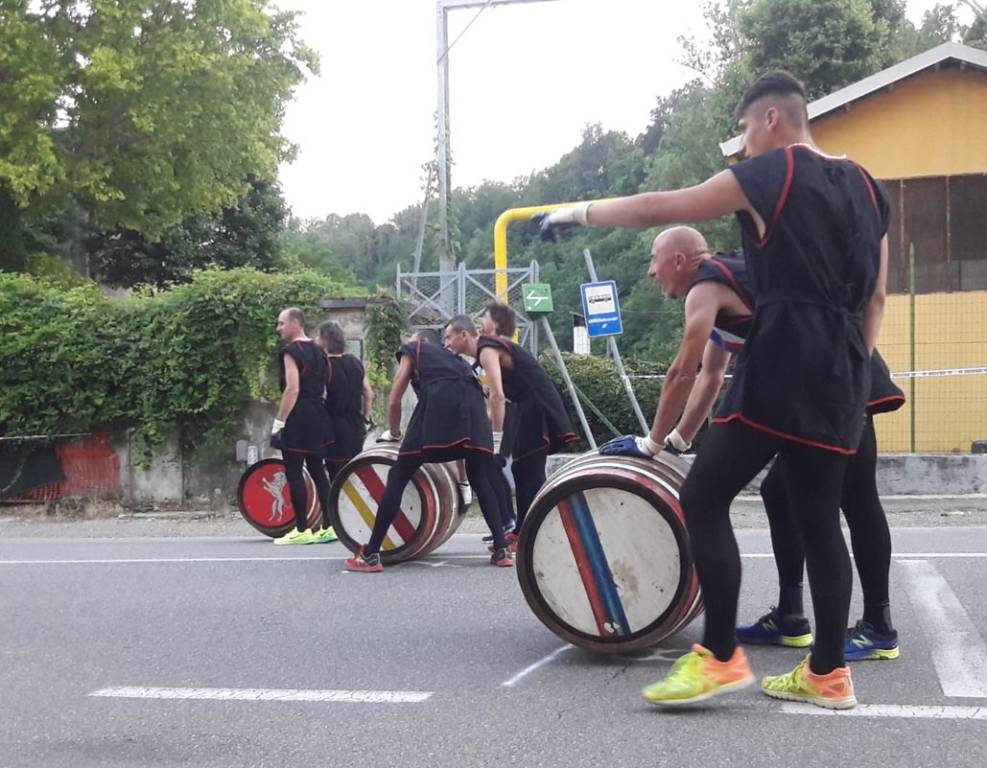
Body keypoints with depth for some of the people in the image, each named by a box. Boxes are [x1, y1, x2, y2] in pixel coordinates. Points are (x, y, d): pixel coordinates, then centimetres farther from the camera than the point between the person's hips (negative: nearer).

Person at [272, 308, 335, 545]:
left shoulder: (291, 351, -11)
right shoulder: (316, 351, 16)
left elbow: (292, 388, -20)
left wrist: (278, 421, -19)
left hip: (298, 418, -9)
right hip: (318, 416, 9)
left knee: (293, 473, -4)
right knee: (317, 470, 11)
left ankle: (302, 530, -3)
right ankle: (329, 526, 11)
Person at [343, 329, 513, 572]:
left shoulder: (412, 350, 29)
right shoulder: (453, 357, 41)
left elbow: (394, 400, 20)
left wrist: (393, 432, 38)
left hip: (439, 400, -4)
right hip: (473, 401, 5)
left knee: (398, 478, 2)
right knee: (481, 480, 17)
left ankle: (370, 555, 0)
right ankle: (501, 549, 4)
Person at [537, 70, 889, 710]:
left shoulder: (770, 173, -2)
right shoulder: (866, 187, 19)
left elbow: (657, 209, 0)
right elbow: (875, 297, 20)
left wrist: (578, 213, 13)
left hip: (782, 365, -8)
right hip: (843, 376, 8)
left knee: (705, 499, -3)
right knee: (819, 517, 10)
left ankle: (720, 657, -5)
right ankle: (828, 673, 11)